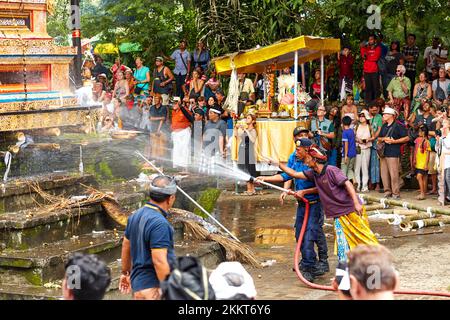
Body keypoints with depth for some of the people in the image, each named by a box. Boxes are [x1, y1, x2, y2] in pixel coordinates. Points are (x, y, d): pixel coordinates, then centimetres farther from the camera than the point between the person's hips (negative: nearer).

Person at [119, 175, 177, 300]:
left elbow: (126, 247, 21)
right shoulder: (159, 223, -20)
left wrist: (125, 273, 33)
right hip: (152, 287, -10)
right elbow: (159, 261, -23)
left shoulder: (135, 216, 10)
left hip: (138, 280, 10)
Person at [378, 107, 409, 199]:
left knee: (394, 174, -10)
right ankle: (387, 191, 11)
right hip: (383, 152, 7)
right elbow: (379, 138, 25)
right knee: (384, 174, 4)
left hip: (393, 154, -7)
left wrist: (394, 141, -11)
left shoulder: (398, 126, -2)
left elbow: (406, 138, -5)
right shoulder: (384, 127, 20)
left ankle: (395, 193, -6)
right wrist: (383, 139, 2)